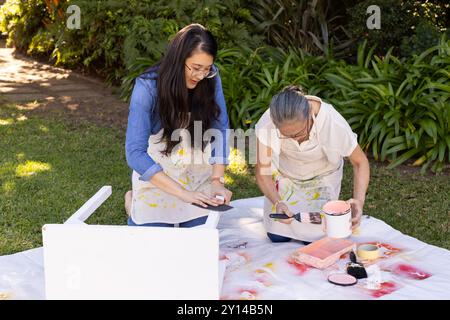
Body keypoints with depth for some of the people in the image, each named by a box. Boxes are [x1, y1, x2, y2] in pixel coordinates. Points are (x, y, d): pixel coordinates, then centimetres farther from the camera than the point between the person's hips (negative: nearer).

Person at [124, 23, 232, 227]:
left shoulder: (210, 78, -16)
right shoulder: (147, 87, -25)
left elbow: (220, 129, -10)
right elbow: (135, 153, -29)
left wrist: (217, 181, -23)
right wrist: (181, 192, -36)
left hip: (197, 172, 3)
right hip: (155, 174, -3)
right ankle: (134, 203, 28)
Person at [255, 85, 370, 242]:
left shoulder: (333, 123, -37)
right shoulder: (267, 124, -35)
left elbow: (360, 162, -21)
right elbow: (263, 172, -23)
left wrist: (359, 200, -37)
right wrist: (277, 203, -41)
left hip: (322, 177, -1)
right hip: (284, 175, 1)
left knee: (313, 238, -9)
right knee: (277, 236, -3)